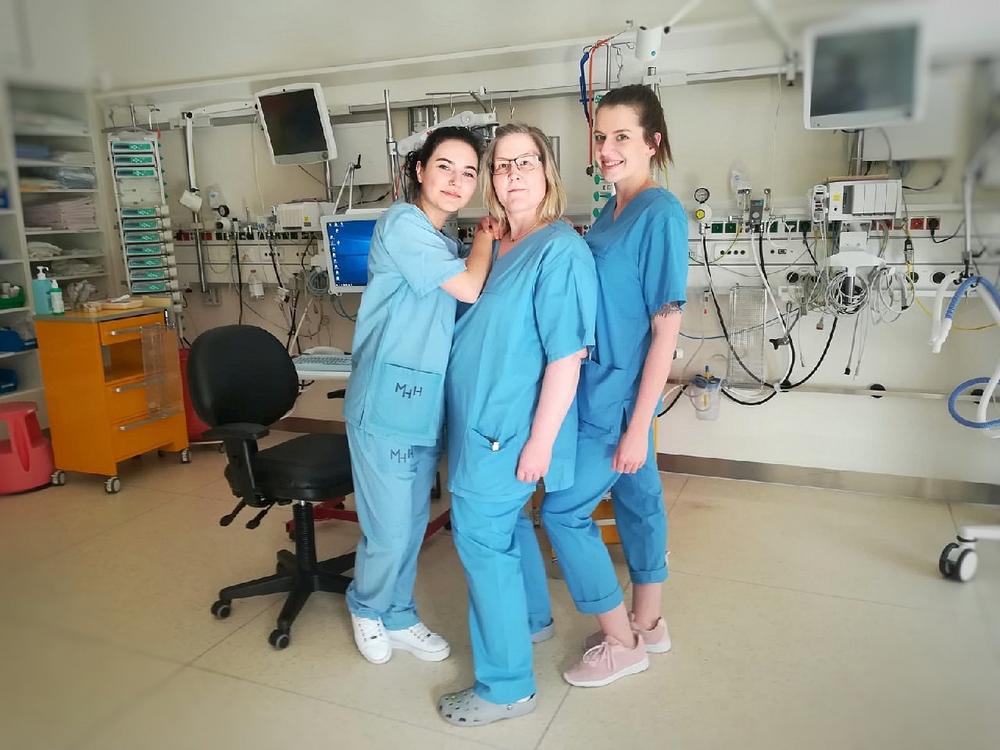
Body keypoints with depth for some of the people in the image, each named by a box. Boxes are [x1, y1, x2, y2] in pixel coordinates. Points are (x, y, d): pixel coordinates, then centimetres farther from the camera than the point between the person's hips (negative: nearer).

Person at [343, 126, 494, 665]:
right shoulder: (402, 223, -11)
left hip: (427, 405, 8)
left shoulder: (447, 245, 15)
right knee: (390, 530, 3)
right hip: (387, 402, -8)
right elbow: (470, 289, -14)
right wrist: (485, 239, 2)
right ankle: (367, 609, 31)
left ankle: (398, 616, 36)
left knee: (412, 524, 16)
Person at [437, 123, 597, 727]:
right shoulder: (495, 244, 8)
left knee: (482, 540, -2)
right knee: (507, 522, 22)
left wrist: (540, 442, -21)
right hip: (484, 418, 9)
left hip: (508, 428, -9)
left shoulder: (560, 250, -18)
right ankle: (532, 617, 45)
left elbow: (567, 357, -22)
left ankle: (507, 686, 13)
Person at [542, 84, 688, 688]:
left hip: (620, 395, -8)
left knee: (564, 511, 0)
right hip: (610, 387, 8)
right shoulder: (612, 211, 8)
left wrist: (637, 426, -18)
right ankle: (648, 623, 35)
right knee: (638, 497, 17)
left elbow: (667, 328, -19)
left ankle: (621, 644, 18)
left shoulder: (660, 214, -18)